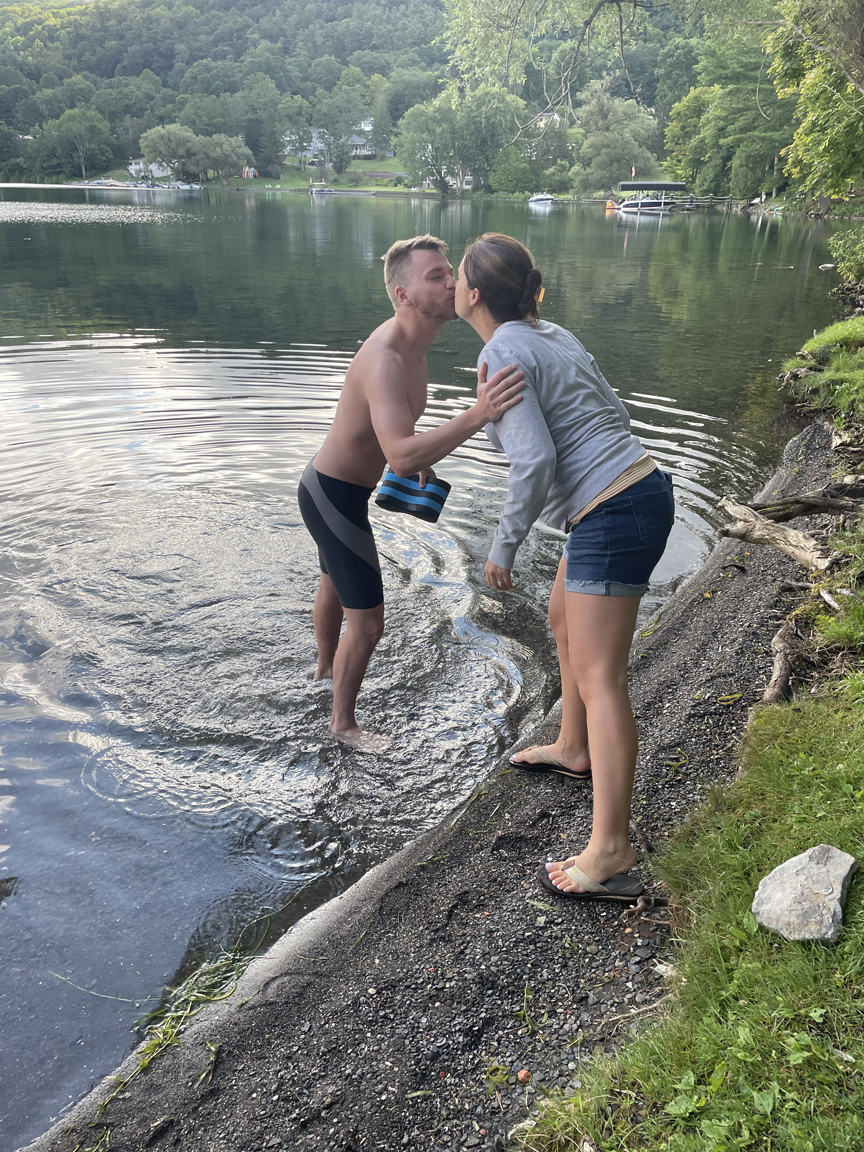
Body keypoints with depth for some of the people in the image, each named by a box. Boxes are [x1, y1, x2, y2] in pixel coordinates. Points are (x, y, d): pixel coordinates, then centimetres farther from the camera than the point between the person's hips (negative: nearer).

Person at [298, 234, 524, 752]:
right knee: (367, 623, -1)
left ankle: (326, 665, 59)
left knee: (334, 584, 32)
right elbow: (400, 456, -48)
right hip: (334, 498, -10)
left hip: (328, 487, 10)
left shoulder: (410, 343, -1)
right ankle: (343, 723, 22)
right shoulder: (386, 359, -33)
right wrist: (476, 415, -57)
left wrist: (421, 457, 12)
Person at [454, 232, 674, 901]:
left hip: (611, 516, -10)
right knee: (566, 620, 26)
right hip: (639, 489, 10)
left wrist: (504, 546, -11)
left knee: (598, 674, -9)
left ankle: (611, 853, -5)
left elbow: (535, 459, -21)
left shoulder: (503, 352, -12)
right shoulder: (551, 334, 14)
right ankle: (574, 751, 43)